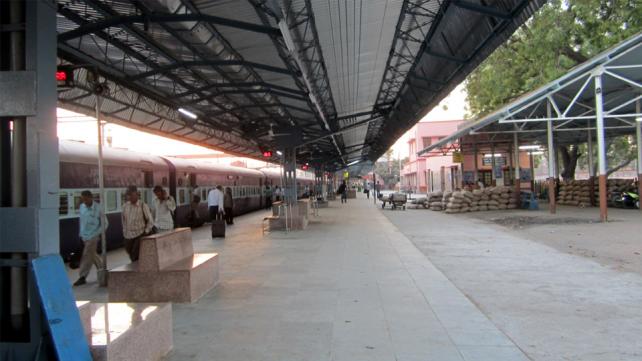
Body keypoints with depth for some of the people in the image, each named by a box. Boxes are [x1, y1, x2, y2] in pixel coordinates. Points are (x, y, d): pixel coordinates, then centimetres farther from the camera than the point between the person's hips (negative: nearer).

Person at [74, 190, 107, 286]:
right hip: (84, 236, 6)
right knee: (92, 255, 15)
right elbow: (81, 220, 14)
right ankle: (102, 269, 32)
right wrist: (81, 233, 14)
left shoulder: (98, 208, -14)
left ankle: (82, 277, 2)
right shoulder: (82, 207, 2)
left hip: (93, 236, -6)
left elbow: (105, 223, -8)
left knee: (87, 256, -4)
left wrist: (97, 234, -11)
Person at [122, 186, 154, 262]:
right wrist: (124, 231, 14)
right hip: (128, 236, 5)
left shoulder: (143, 206, -11)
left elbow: (150, 221, -5)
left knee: (137, 258, -9)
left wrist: (146, 232, -6)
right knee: (132, 257, 13)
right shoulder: (125, 206, 2)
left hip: (140, 236, -5)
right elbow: (123, 218, 17)